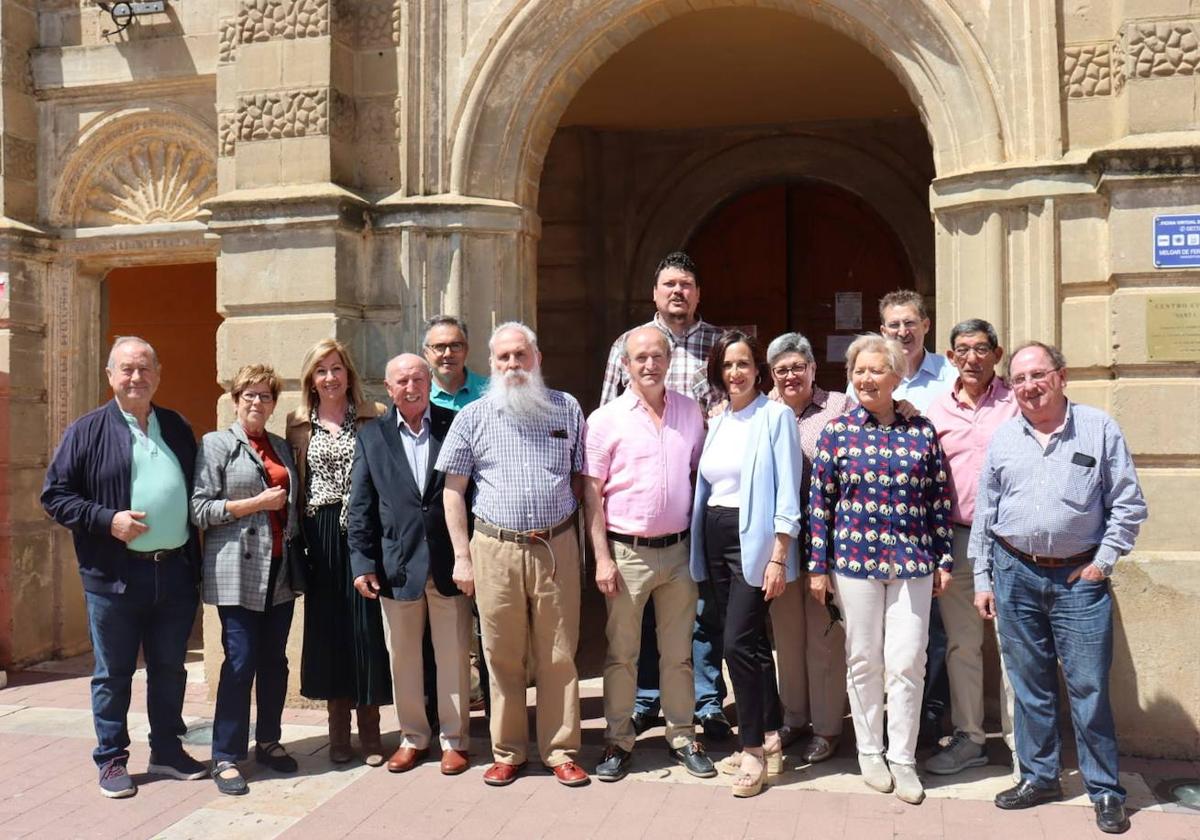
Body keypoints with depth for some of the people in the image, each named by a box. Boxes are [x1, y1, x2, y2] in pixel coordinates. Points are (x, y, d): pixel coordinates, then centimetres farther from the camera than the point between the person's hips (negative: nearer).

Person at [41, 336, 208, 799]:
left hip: (175, 572, 4)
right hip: (114, 575, -3)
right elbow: (55, 494, -2)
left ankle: (167, 750, 28)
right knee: (113, 673, 8)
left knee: (170, 669, 14)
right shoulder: (88, 430, -2)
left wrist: (196, 557, 5)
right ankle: (111, 760, 22)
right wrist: (107, 519, -16)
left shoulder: (178, 429, 11)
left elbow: (197, 490, 16)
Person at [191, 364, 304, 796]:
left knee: (274, 660, 10)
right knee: (240, 662, -6)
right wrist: (256, 503, -13)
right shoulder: (216, 444, 1)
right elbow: (199, 509, -7)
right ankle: (226, 757, 5)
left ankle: (268, 740, 23)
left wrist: (295, 546, 9)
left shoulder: (283, 447, 17)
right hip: (238, 570, -5)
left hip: (281, 569, 5)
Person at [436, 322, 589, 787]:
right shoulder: (473, 417, 4)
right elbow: (452, 489, 4)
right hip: (495, 550, 0)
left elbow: (582, 478, 11)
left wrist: (569, 523, 1)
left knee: (558, 656, 6)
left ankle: (561, 751, 18)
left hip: (556, 547, 1)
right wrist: (462, 556, -1)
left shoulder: (567, 408, 7)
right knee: (502, 657, 7)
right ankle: (507, 752, 21)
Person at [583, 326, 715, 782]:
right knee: (621, 654, 7)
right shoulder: (606, 419, -6)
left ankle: (682, 737, 25)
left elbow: (697, 474, 13)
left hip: (677, 550, 3)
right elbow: (592, 493, -5)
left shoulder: (690, 411, 6)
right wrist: (602, 557, -10)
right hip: (627, 552, -3)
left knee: (679, 652, 12)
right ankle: (618, 741, 20)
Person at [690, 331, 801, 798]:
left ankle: (755, 749, 3)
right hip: (715, 538, 7)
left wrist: (778, 557, -16)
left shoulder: (775, 415, -5)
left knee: (739, 642, -11)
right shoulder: (718, 421, 14)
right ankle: (770, 737, 24)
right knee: (750, 641, 13)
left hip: (753, 539, -6)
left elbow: (787, 493, -10)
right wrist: (700, 544, 8)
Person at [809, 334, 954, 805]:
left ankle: (902, 758, 16)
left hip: (912, 563, 1)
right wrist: (817, 566, -1)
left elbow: (940, 500, 7)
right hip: (854, 560, 0)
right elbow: (819, 501, 1)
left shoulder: (922, 433, 3)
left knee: (907, 663, 1)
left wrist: (944, 560, 6)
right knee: (864, 661, 9)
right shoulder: (837, 432, 1)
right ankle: (870, 751, 24)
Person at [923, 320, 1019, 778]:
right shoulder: (938, 409, 8)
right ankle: (969, 738, 23)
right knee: (960, 644, 11)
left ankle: (1022, 742, 15)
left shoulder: (1016, 403, 0)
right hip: (955, 538, 3)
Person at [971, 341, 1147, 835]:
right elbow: (984, 514, 9)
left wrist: (1103, 561, -5)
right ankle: (1039, 776, 24)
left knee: (1089, 686, 0)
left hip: (1078, 577, -3)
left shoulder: (1099, 429, -2)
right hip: (1016, 573, 3)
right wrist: (982, 579, 7)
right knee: (1029, 683, 11)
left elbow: (1128, 504, 0)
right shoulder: (1002, 438, 6)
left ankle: (1105, 790, 15)